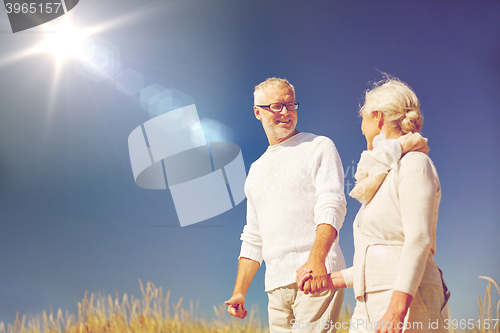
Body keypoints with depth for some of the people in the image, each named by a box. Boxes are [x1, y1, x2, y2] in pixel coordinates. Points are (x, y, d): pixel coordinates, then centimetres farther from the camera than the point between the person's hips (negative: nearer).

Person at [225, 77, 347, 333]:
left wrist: (316, 258, -27)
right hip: (277, 285, 6)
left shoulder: (318, 147, 5)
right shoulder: (256, 170, 23)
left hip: (318, 277, -6)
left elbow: (331, 206, -10)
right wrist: (239, 292, 17)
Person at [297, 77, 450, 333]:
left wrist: (397, 310, -25)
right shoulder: (383, 174, 22)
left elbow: (419, 240, -16)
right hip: (370, 307, 8)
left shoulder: (413, 164, -4)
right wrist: (332, 280, 19)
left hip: (407, 307, -8)